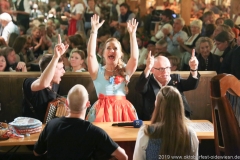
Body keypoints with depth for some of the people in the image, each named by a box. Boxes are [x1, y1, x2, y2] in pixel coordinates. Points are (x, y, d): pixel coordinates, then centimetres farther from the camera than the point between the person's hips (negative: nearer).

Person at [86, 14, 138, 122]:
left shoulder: (125, 71, 13)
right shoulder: (98, 71, 9)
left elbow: (134, 58, -2)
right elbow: (91, 54, -5)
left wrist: (132, 34, -4)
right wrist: (94, 30, -8)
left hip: (122, 109, 2)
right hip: (103, 110, -1)